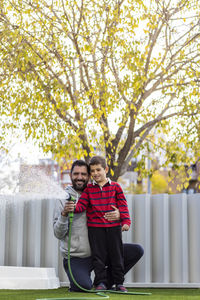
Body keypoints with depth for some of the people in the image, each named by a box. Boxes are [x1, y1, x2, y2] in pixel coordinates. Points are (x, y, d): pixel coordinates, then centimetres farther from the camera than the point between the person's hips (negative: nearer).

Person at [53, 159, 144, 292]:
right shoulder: (63, 199, -4)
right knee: (84, 286, -31)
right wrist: (64, 214, -27)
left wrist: (119, 215, -22)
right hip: (76, 258, -4)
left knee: (137, 251, -5)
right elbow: (58, 234, -9)